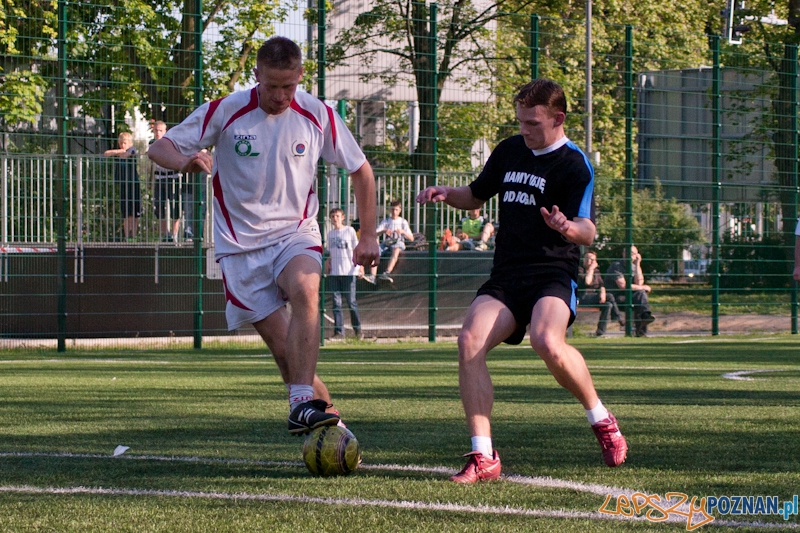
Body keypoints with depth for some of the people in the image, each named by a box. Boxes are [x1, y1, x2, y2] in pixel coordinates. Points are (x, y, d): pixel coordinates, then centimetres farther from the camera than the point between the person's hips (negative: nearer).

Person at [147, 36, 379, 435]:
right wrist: (184, 160, -30)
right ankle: (325, 408, 11)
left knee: (305, 290, -33)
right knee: (285, 348, -9)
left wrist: (368, 236, 7)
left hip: (296, 234, 0)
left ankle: (303, 406, -39)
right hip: (241, 244, 0)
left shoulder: (318, 116, -3)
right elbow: (159, 148, -6)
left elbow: (360, 170, 10)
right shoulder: (226, 112, -8)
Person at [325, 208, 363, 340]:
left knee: (351, 301, -2)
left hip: (348, 271, -4)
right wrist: (328, 263, 3)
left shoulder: (350, 231, 1)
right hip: (334, 272, 4)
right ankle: (339, 332, 1)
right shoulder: (330, 234, 14)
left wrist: (360, 265, -10)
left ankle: (357, 330, 11)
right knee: (336, 302, 0)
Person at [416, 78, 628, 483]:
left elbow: (588, 233, -14)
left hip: (553, 273, -6)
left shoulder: (573, 165, -5)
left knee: (548, 343, -34)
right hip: (505, 276, 6)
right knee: (470, 340, -22)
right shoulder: (509, 151, 14)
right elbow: (477, 196, 30)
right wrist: (447, 194, 8)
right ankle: (483, 457, -19)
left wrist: (570, 228, -38)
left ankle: (601, 419, -6)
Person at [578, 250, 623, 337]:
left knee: (608, 305, -22)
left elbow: (601, 285, 9)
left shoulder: (596, 271, 18)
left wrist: (602, 293, -12)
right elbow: (587, 282, -19)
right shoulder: (580, 269, -3)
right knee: (610, 296, -23)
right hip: (583, 297, -8)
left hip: (595, 297, 8)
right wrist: (590, 269, -11)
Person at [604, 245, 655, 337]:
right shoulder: (616, 266, -10)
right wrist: (642, 288, -13)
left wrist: (637, 265, -7)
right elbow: (622, 286, -20)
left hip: (626, 295, 7)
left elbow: (639, 283, -4)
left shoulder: (633, 266, 12)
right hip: (614, 298, -7)